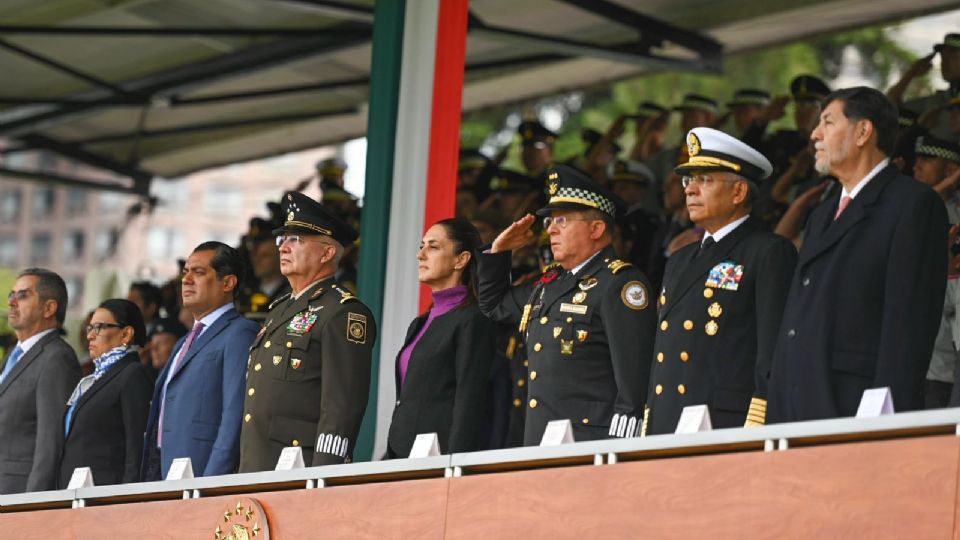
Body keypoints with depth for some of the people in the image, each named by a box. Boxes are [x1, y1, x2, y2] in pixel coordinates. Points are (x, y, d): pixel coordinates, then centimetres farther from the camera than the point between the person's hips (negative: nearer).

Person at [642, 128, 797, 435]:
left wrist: (756, 430, -18)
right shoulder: (680, 262, 24)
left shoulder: (770, 254, -1)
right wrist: (647, 431, 17)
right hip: (664, 433, 7)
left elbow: (775, 353, -10)